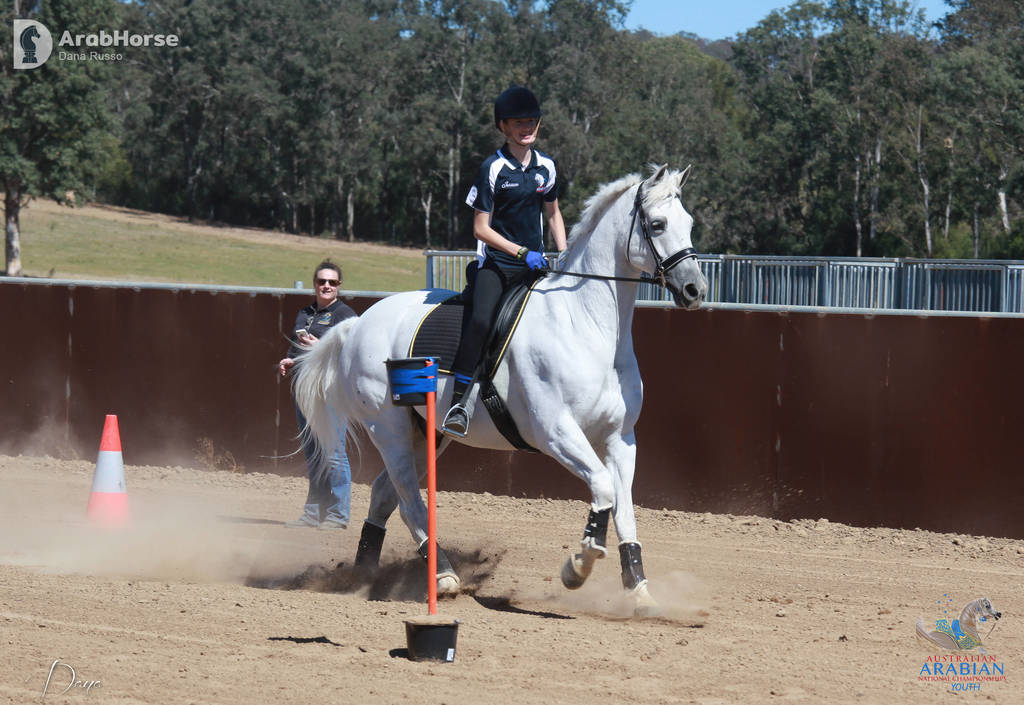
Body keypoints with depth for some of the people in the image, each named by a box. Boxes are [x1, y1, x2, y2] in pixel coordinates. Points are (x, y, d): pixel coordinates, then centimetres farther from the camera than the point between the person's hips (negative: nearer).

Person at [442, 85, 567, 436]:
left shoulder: (546, 166, 8)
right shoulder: (493, 168, -8)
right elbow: (481, 228, -9)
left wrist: (564, 255, 8)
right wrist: (522, 252, -17)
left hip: (534, 264, 5)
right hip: (496, 263, -5)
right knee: (480, 321, -28)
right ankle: (458, 400, -23)